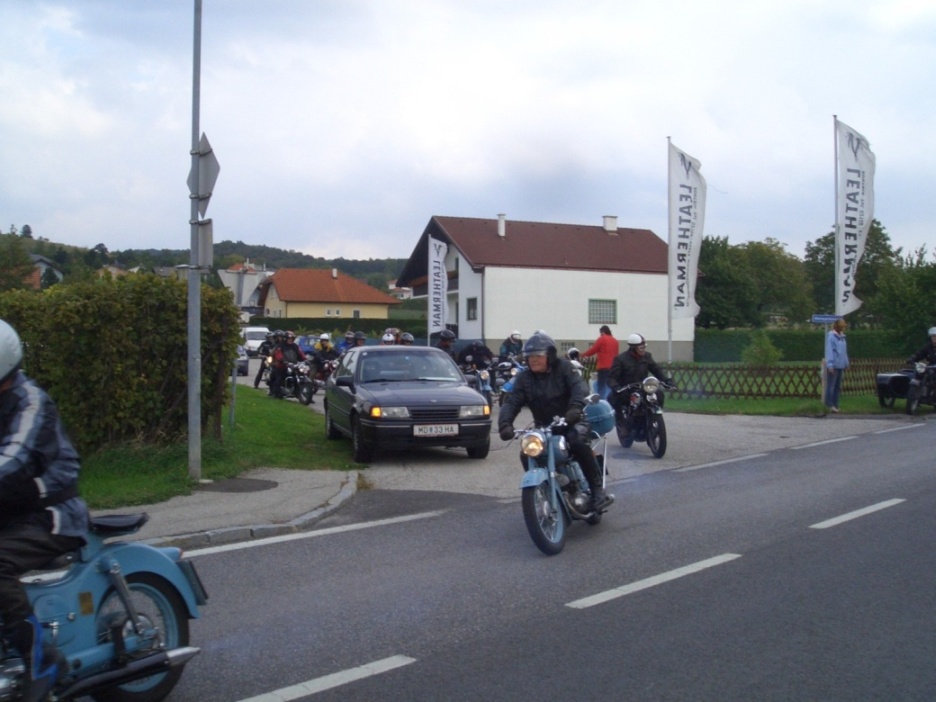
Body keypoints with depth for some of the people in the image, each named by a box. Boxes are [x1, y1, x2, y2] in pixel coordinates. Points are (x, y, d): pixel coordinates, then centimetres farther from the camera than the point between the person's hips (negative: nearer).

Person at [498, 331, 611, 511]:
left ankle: (598, 490, -26)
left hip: (571, 423, -4)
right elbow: (512, 402, -7)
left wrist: (576, 407, -43)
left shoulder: (564, 367, -5)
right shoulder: (524, 377, 4)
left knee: (577, 441, -34)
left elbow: (579, 387, -22)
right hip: (544, 427, 4)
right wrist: (505, 423, -27)